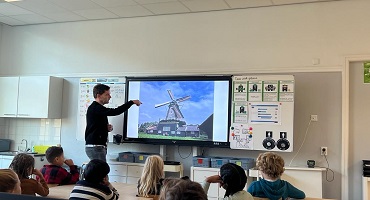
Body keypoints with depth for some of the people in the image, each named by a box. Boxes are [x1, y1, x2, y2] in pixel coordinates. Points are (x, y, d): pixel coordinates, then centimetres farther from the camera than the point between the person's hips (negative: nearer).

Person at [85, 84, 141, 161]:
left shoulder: (98, 108, 19)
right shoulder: (95, 108, -13)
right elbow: (115, 112, -24)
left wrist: (108, 128, 5)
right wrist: (132, 102, -18)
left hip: (98, 147, 10)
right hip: (95, 147, -10)